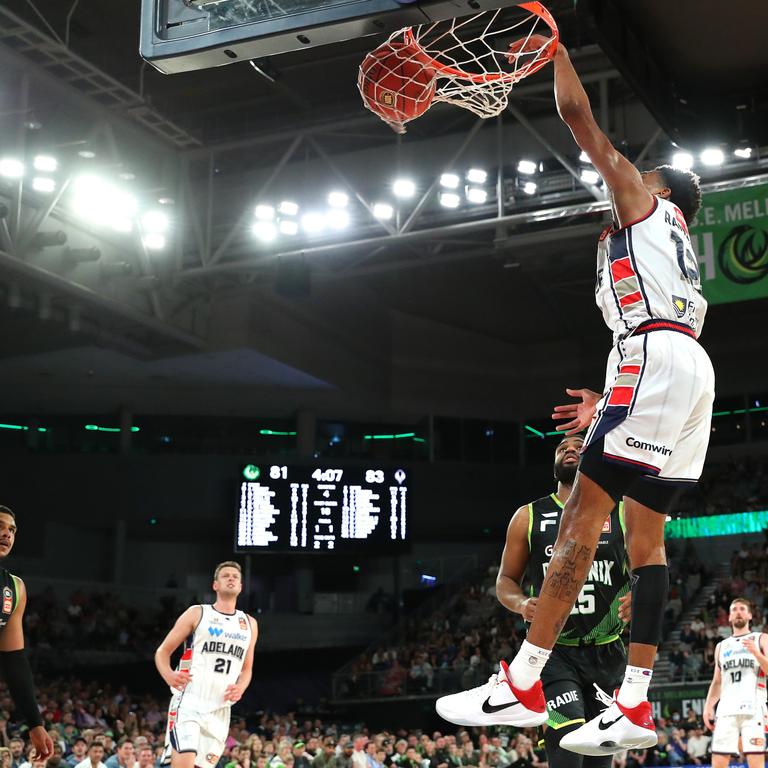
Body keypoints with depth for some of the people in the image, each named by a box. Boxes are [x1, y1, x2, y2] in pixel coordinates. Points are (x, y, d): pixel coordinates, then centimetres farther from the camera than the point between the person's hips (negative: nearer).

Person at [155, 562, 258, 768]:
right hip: (188, 702, -5)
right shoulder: (197, 614, 2)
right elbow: (162, 651, 4)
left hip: (220, 710, 5)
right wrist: (169, 676, -17)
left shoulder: (249, 624, 15)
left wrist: (240, 687, 0)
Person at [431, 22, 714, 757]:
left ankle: (522, 685, -18)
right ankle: (635, 707, 0)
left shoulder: (641, 198, 13)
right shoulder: (677, 248, 34)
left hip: (655, 357, -9)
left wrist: (555, 48, 22)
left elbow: (577, 115, 9)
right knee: (644, 531, 5)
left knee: (583, 515, -14)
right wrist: (609, 405, 32)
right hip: (691, 366, 9)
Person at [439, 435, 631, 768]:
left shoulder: (622, 515, 4)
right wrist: (521, 603, -14)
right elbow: (505, 581, 9)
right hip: (553, 652, -2)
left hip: (607, 653, 2)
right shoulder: (529, 517, 4)